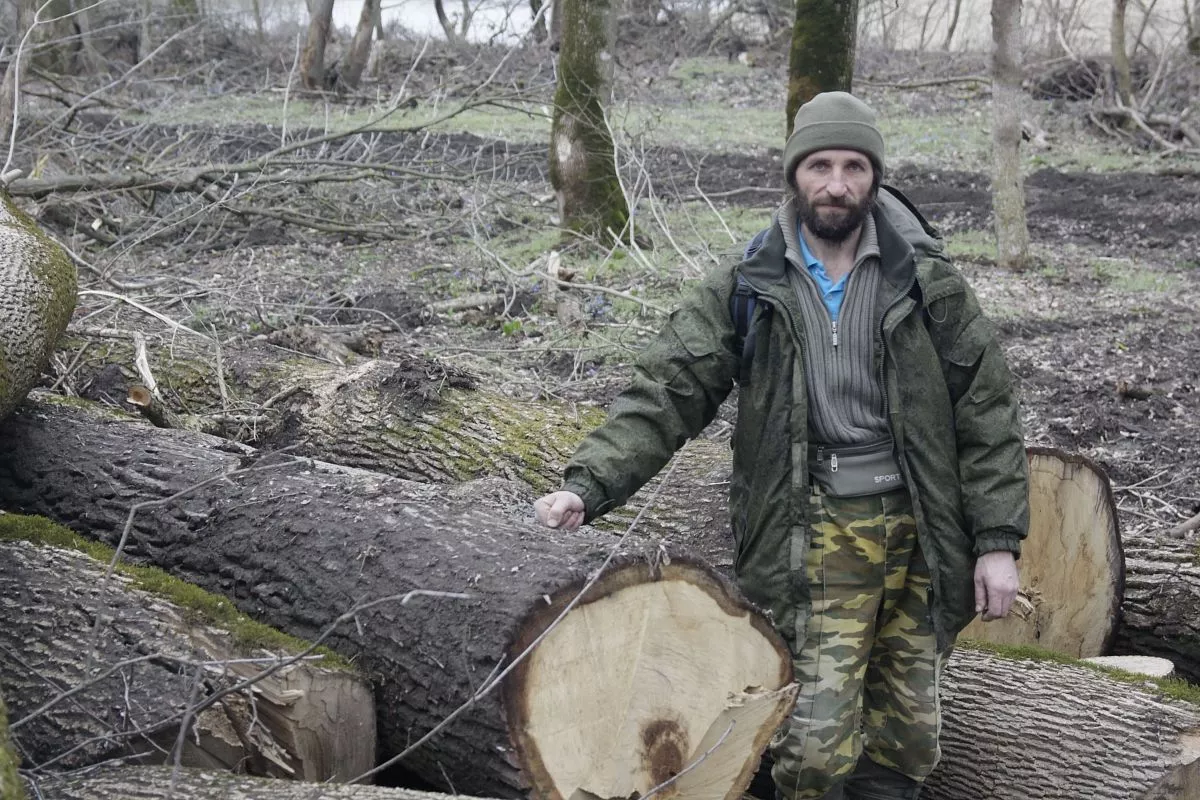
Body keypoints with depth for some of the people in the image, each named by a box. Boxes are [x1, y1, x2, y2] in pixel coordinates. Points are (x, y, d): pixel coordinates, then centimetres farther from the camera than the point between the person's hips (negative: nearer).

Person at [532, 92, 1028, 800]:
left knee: (908, 736, 10)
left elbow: (988, 411, 4)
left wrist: (998, 542, -1)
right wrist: (587, 485, -16)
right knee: (818, 741, -10)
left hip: (917, 528, 2)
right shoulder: (747, 290, 1)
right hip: (812, 535, -2)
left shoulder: (929, 282, 3)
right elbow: (667, 394, -3)